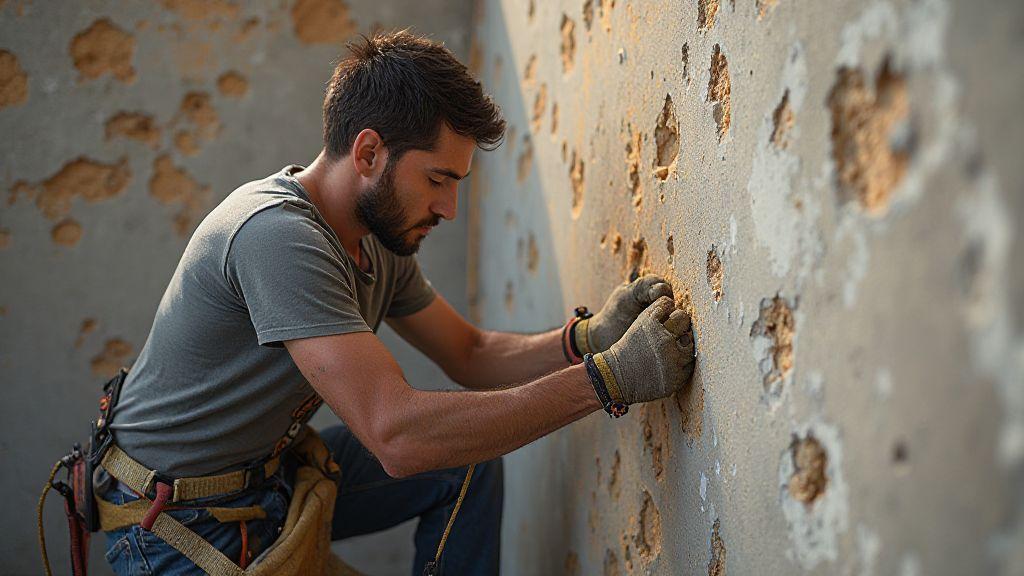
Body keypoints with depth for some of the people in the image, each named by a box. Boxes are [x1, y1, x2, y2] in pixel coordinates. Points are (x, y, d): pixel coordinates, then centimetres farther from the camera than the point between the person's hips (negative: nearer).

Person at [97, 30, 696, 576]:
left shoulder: (380, 240, 0)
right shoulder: (277, 235, -29)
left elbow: (471, 355, 8)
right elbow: (398, 433, -35)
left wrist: (587, 340, -12)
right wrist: (610, 377, -32)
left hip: (271, 474, 9)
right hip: (180, 525, -8)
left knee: (469, 467, 5)